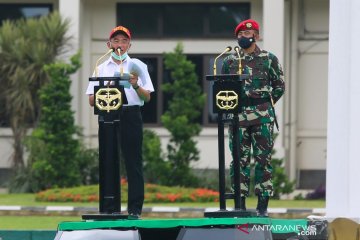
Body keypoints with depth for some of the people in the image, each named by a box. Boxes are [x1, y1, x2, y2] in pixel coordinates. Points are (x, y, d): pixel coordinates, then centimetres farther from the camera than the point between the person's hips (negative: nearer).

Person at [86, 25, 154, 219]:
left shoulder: (137, 66, 12)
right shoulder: (101, 68, 14)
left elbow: (147, 97, 8)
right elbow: (92, 100, 8)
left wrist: (136, 86, -11)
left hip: (131, 115, -1)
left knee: (133, 162, -3)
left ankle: (135, 209, -3)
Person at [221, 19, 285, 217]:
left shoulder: (269, 59, 4)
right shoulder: (230, 61, 10)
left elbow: (279, 86, 7)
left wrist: (266, 104, 2)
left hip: (262, 115, -2)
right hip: (238, 115, 2)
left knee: (263, 159, -1)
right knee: (239, 160, 1)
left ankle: (262, 206, 2)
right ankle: (240, 204, 5)